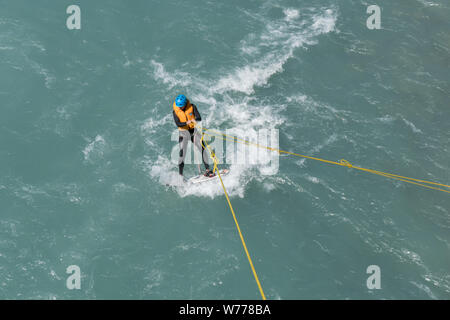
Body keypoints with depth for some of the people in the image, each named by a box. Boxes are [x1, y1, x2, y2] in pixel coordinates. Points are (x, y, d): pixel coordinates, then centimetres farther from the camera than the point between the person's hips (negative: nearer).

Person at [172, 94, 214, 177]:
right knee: (182, 154, -9)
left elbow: (199, 118, -15)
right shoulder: (175, 111, -9)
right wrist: (186, 123, -34)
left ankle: (207, 170, 8)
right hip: (183, 133, -1)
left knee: (203, 149, -4)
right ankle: (180, 174, 2)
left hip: (194, 131, 2)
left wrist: (195, 119, -38)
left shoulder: (192, 107, -8)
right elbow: (178, 124, -16)